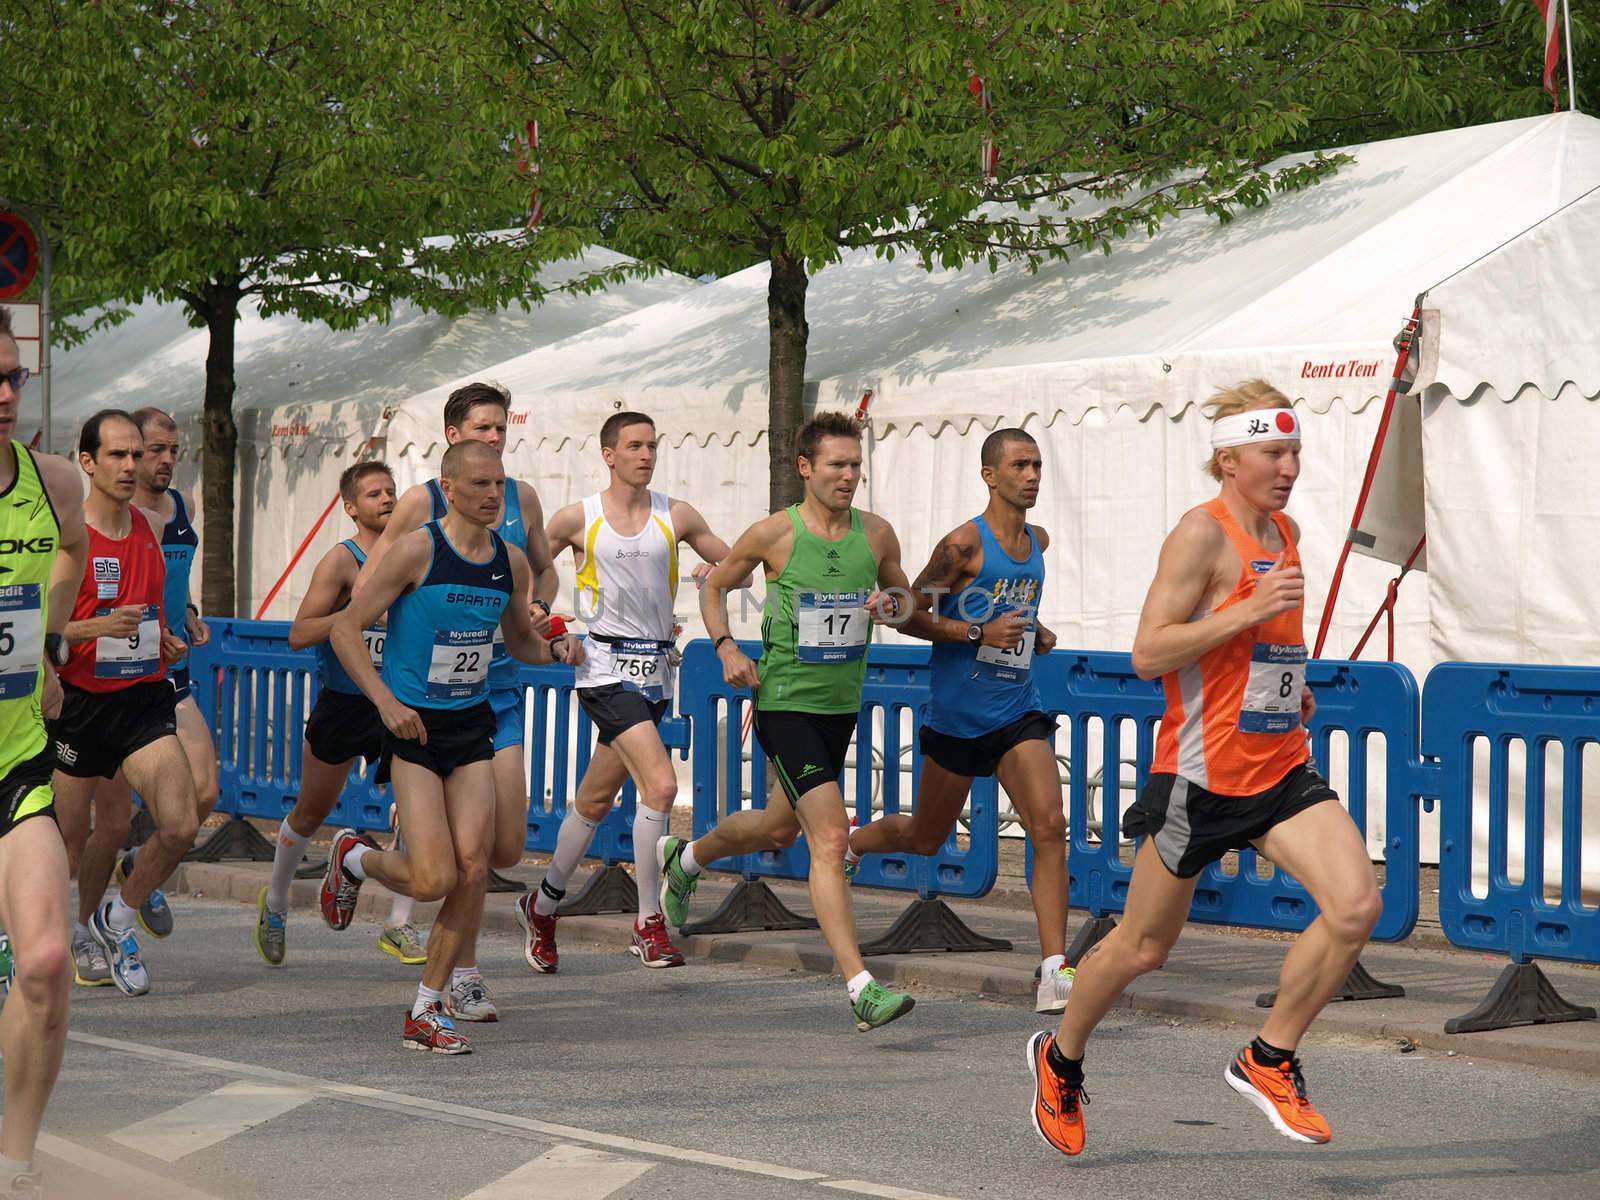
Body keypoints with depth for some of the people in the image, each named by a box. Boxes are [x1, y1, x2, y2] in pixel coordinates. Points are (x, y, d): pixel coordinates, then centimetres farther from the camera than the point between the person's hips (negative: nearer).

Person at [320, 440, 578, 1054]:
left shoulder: (511, 562, 5)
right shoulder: (417, 550, -12)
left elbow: (519, 640, 21)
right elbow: (346, 628, -10)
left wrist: (556, 650, -1)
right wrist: (386, 701, -20)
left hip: (472, 726, 5)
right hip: (413, 727, -5)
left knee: (473, 868, -8)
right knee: (433, 879, -13)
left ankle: (427, 1010, 5)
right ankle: (353, 857, 22)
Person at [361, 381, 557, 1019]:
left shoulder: (521, 498, 8)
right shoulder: (422, 502, -5)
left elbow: (544, 567, 24)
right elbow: (365, 588, -2)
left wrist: (539, 608, 3)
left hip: (502, 684, 5)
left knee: (507, 847, 0)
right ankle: (463, 976, 7)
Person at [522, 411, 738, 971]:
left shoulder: (676, 516, 6)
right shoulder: (577, 519, -1)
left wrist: (717, 571, -9)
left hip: (655, 670, 4)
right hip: (606, 666, -4)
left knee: (595, 799, 14)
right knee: (660, 784, -20)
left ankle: (542, 906, 33)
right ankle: (648, 923, -12)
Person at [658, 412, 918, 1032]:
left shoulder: (876, 534, 1)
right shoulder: (773, 534, -9)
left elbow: (904, 593, 17)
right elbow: (713, 586, 6)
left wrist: (893, 604, -7)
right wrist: (727, 648, -9)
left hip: (841, 704, 6)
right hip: (785, 702, -6)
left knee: (782, 827, 24)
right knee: (830, 838, -17)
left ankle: (685, 859, 54)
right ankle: (861, 989, -19)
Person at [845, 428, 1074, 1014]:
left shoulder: (1038, 542, 10)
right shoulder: (964, 543, -11)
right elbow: (909, 614, -11)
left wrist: (1033, 630, 12)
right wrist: (980, 632, -20)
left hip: (1018, 713, 4)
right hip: (957, 716, -4)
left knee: (1049, 829, -15)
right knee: (924, 838, 14)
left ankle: (1054, 971, -18)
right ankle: (846, 844, 47)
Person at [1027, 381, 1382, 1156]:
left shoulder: (1286, 532, 11)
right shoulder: (1202, 533, -13)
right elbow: (1147, 654, -19)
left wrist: (1289, 684, 14)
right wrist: (1252, 609, -25)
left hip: (1281, 768, 6)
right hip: (1201, 773, -6)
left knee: (1356, 905, -15)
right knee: (1143, 947, 8)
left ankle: (1269, 1061, 2)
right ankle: (1059, 1059, 35)